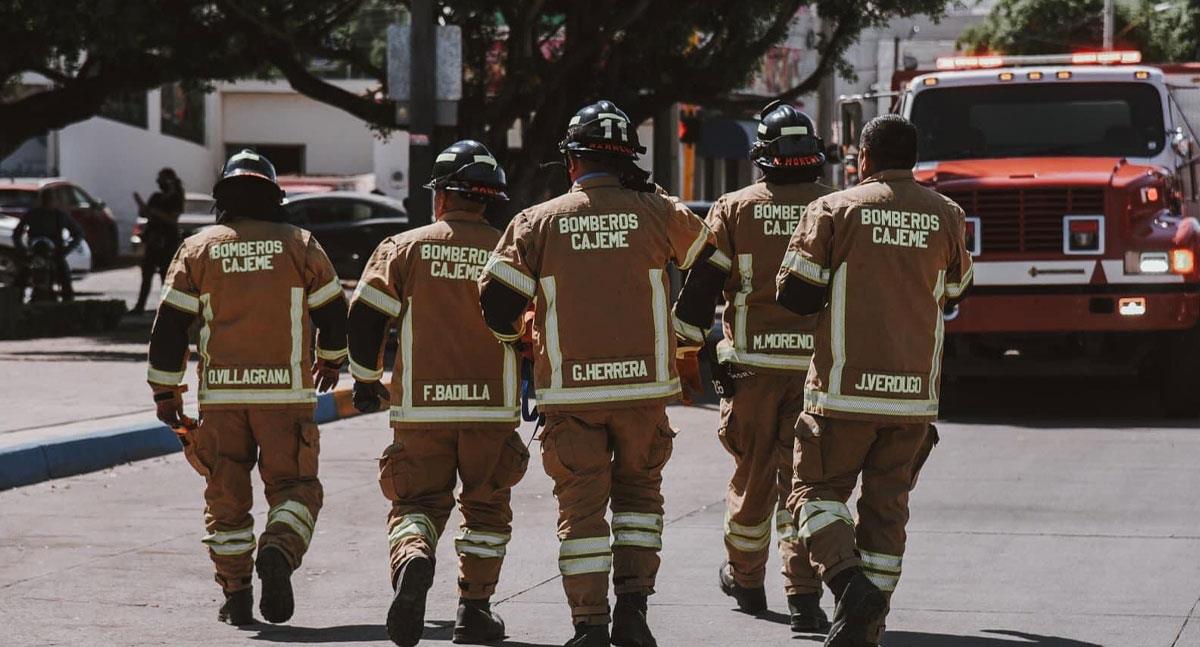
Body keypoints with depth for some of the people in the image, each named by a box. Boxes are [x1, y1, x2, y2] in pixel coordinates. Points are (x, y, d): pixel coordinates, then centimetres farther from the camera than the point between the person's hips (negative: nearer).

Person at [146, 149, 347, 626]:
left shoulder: (198, 249, 6)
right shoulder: (299, 245, 4)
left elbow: (169, 326, 2)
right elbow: (334, 314, 10)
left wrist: (165, 392, 9)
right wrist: (330, 361, 29)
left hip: (221, 391, 1)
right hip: (285, 390, -1)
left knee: (226, 496, 11)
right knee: (294, 488, 6)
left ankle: (236, 597, 10)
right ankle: (278, 552, -22)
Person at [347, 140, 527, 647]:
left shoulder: (405, 248, 0)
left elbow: (365, 316, -2)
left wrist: (366, 380, 11)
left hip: (420, 406, -1)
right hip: (492, 406, 1)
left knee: (416, 501, 7)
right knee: (486, 508, 15)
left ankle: (412, 557, -24)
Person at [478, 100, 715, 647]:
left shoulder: (538, 222, -1)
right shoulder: (657, 213, 0)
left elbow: (497, 298, -2)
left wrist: (516, 337, 20)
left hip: (569, 387, 0)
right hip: (644, 381, 1)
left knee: (581, 504, 7)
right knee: (639, 489, 19)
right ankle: (632, 601, 7)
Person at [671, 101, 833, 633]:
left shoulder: (735, 209, -2)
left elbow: (701, 284, -3)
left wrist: (683, 343, 6)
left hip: (752, 363, 0)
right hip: (817, 363, 0)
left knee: (752, 473, 14)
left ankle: (745, 579, 30)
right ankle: (804, 597, -9)